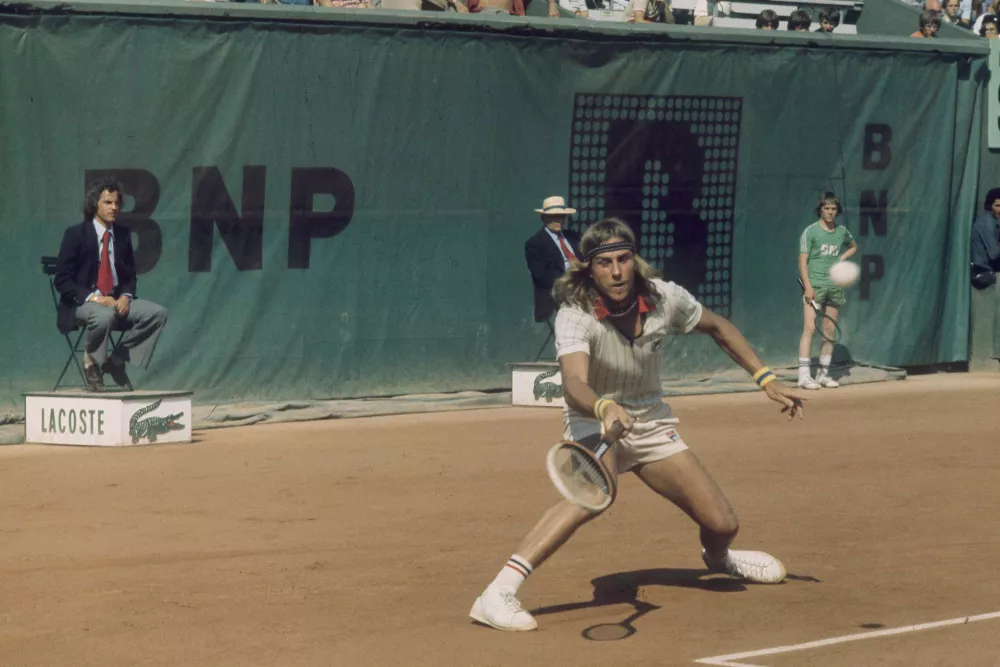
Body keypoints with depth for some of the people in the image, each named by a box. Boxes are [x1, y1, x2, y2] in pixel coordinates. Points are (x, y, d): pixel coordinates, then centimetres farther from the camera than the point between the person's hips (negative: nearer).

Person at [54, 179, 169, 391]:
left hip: (116, 301, 6)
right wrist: (93, 297, -23)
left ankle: (116, 360, -9)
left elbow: (130, 275, 15)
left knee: (157, 313, -17)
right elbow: (62, 280, -10)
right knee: (104, 316, -40)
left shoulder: (123, 234, 9)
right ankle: (92, 362, -9)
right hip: (82, 303, -6)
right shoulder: (75, 234, -7)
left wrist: (126, 296, -9)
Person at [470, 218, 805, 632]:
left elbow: (718, 328, 6)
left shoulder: (664, 298, -14)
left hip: (652, 423, 5)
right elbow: (575, 385, -43)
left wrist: (766, 379, 2)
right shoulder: (575, 315, -26)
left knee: (722, 525, 0)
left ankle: (718, 558, 41)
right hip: (594, 422, -5)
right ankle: (497, 594, -44)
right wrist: (604, 407, -65)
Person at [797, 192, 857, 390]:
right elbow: (802, 260, -7)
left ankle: (824, 374, 15)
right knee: (810, 328, -13)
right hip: (814, 286, -5)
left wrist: (842, 257, 9)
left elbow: (853, 246, 31)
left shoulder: (842, 231, 10)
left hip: (835, 288, 5)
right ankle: (804, 375, -15)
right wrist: (808, 287, -17)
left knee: (830, 332, 7)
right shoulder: (811, 231, -4)